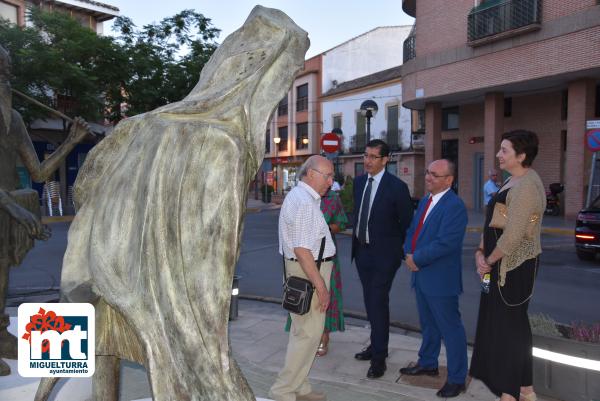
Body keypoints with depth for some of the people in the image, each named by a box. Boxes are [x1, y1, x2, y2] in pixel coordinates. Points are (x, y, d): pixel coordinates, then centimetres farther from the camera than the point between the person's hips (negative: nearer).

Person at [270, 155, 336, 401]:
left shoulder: (305, 197, 14)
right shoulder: (303, 201, -19)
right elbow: (302, 250, -24)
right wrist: (320, 286, -22)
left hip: (309, 270, 11)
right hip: (308, 271, -11)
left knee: (302, 331, 17)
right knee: (308, 333, -4)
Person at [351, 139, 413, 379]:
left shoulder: (397, 187, -14)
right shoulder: (359, 182, 5)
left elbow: (406, 222, -6)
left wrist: (398, 247, -1)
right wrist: (357, 238, 10)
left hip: (383, 254, -6)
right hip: (361, 250, 6)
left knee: (378, 303, -3)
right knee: (370, 302, 16)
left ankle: (379, 357, 11)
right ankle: (377, 344, 34)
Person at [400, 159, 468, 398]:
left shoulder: (454, 206, -18)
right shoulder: (424, 201, 11)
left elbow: (445, 243, -25)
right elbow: (412, 230, 15)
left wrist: (417, 259, -17)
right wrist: (409, 254, -3)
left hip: (441, 279, -9)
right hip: (421, 275, 9)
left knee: (450, 328, 4)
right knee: (428, 324, 23)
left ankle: (457, 378, 18)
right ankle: (427, 364, 40)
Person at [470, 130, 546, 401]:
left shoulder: (526, 186, -21)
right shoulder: (512, 181, 11)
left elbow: (513, 235, -24)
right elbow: (492, 221, 13)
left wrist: (489, 261, -12)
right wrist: (481, 252, 2)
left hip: (514, 266, -10)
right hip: (502, 263, 10)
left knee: (510, 322, 3)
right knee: (497, 319, 17)